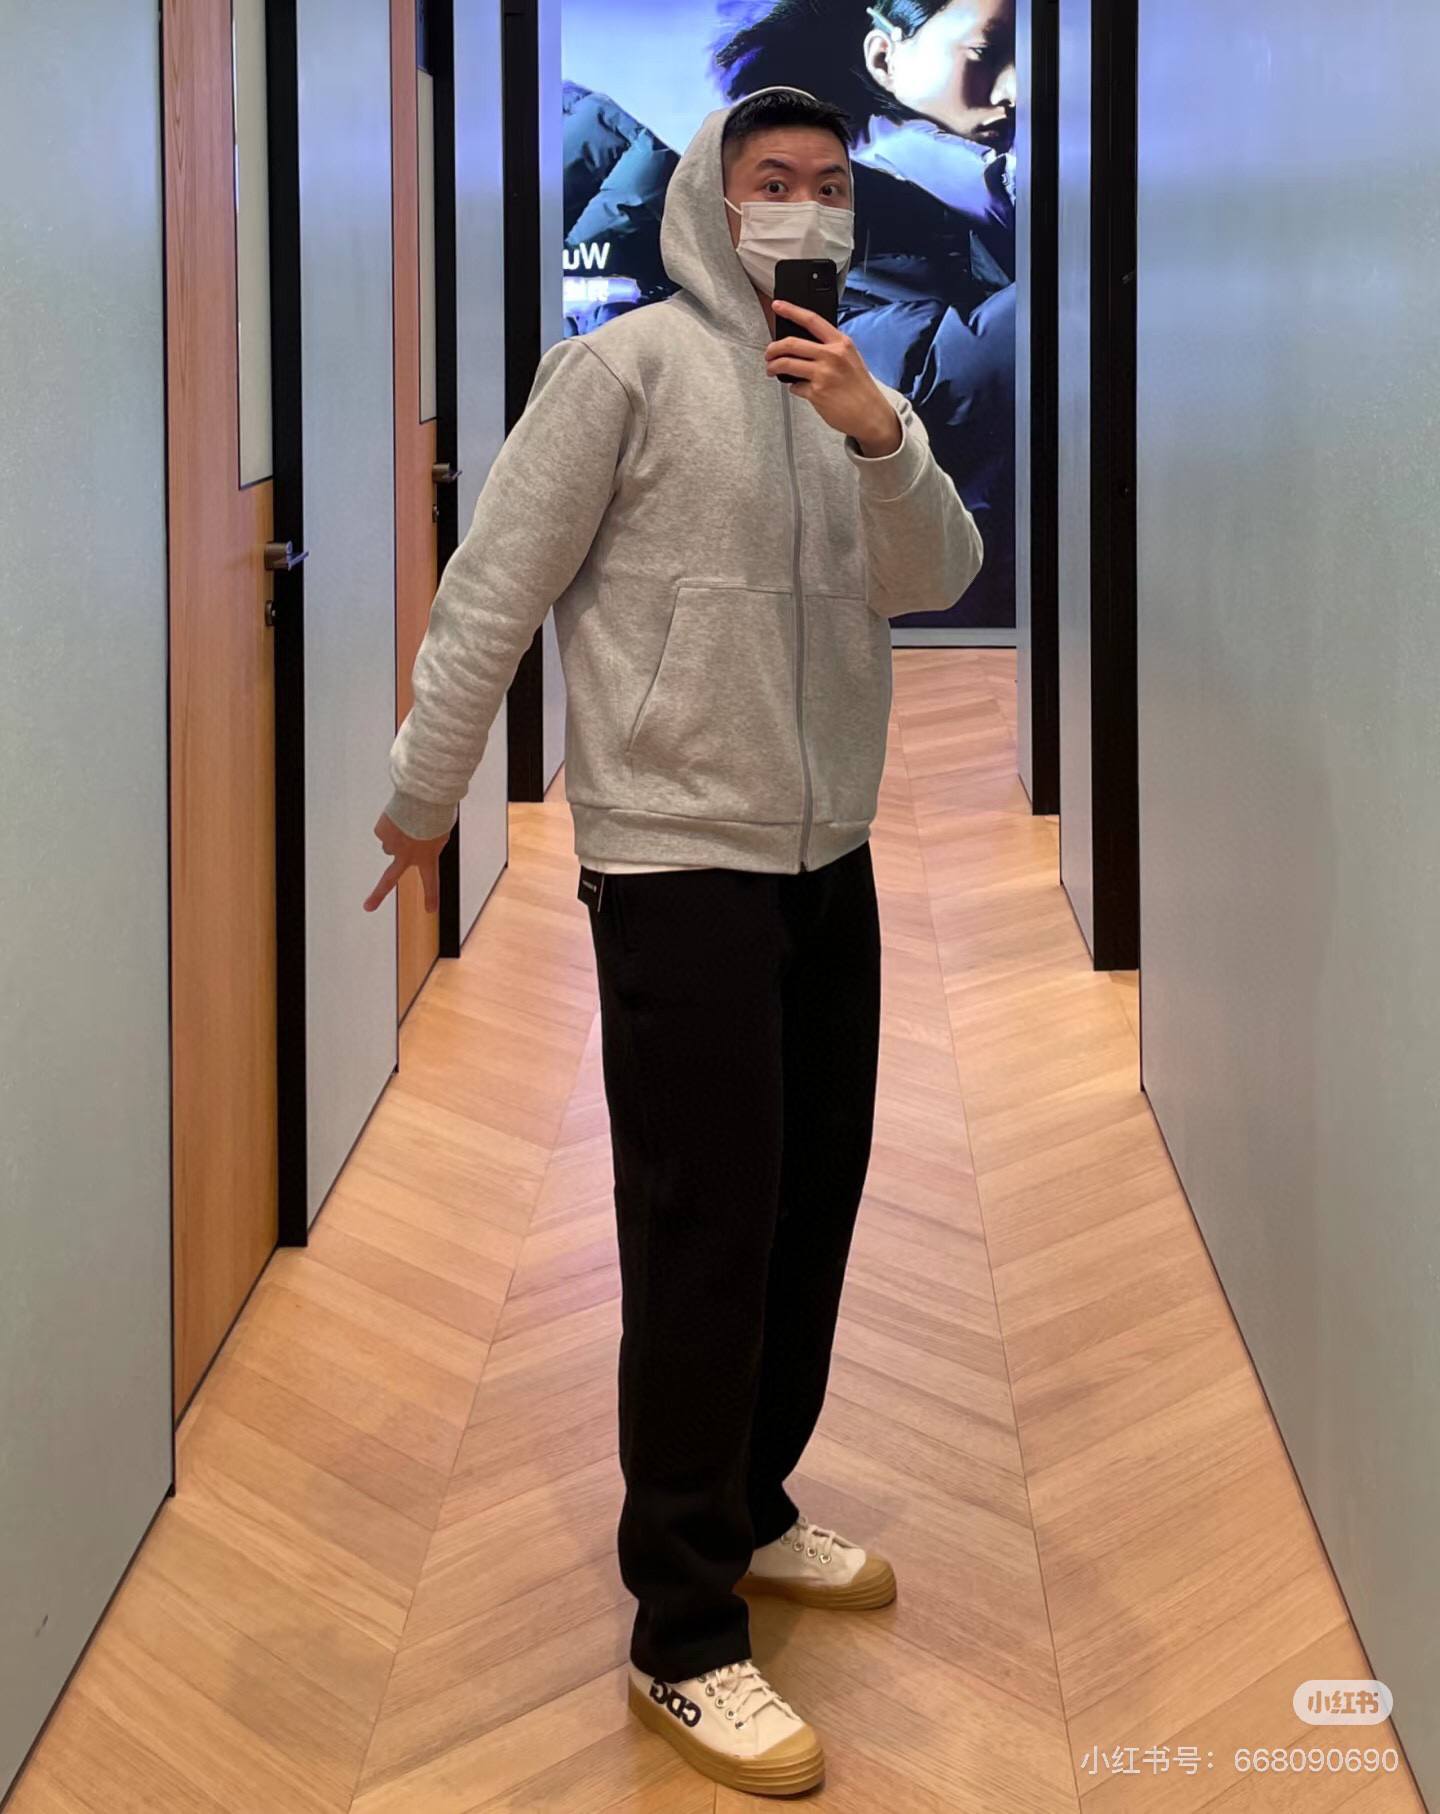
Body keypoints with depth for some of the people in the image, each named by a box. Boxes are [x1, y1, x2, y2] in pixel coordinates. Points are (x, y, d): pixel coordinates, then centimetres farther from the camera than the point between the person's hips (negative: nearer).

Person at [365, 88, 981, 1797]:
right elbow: (494, 587, -9)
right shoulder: (630, 365, -9)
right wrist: (424, 795, -7)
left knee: (811, 1204, 14)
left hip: (828, 860, 7)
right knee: (705, 1239, -6)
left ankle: (747, 1507, 33)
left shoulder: (844, 381, 12)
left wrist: (877, 432, -17)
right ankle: (684, 1639, 4)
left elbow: (936, 576, 1)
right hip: (680, 869, -7)